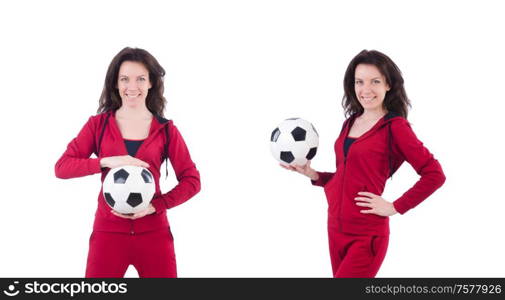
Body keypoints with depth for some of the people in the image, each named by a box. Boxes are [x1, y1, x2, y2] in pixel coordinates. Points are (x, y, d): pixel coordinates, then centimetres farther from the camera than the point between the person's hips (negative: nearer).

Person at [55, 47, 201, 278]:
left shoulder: (166, 130, 3)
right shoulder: (98, 124, 3)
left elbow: (191, 180, 2)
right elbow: (62, 167, -4)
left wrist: (156, 206, -13)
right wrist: (106, 162, -19)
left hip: (153, 232, 0)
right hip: (108, 231, 0)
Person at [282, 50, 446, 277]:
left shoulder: (394, 126, -10)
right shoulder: (350, 123, 11)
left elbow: (434, 175, -13)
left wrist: (395, 207, -13)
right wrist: (313, 175, 4)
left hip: (366, 235, -7)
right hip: (335, 228, 7)